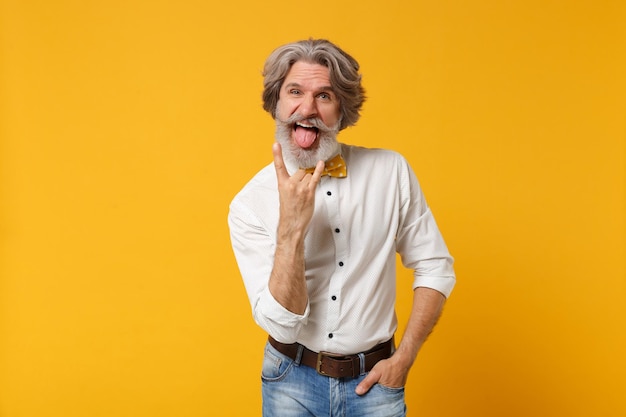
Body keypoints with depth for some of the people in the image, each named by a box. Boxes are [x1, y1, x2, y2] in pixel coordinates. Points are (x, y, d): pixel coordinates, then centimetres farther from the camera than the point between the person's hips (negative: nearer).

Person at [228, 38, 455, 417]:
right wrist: (291, 226, -25)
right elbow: (282, 322, -15)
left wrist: (403, 360, -5)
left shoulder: (391, 171, -8)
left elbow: (435, 268, -1)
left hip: (373, 381, 0)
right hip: (292, 383, 0)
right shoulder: (250, 203, -10)